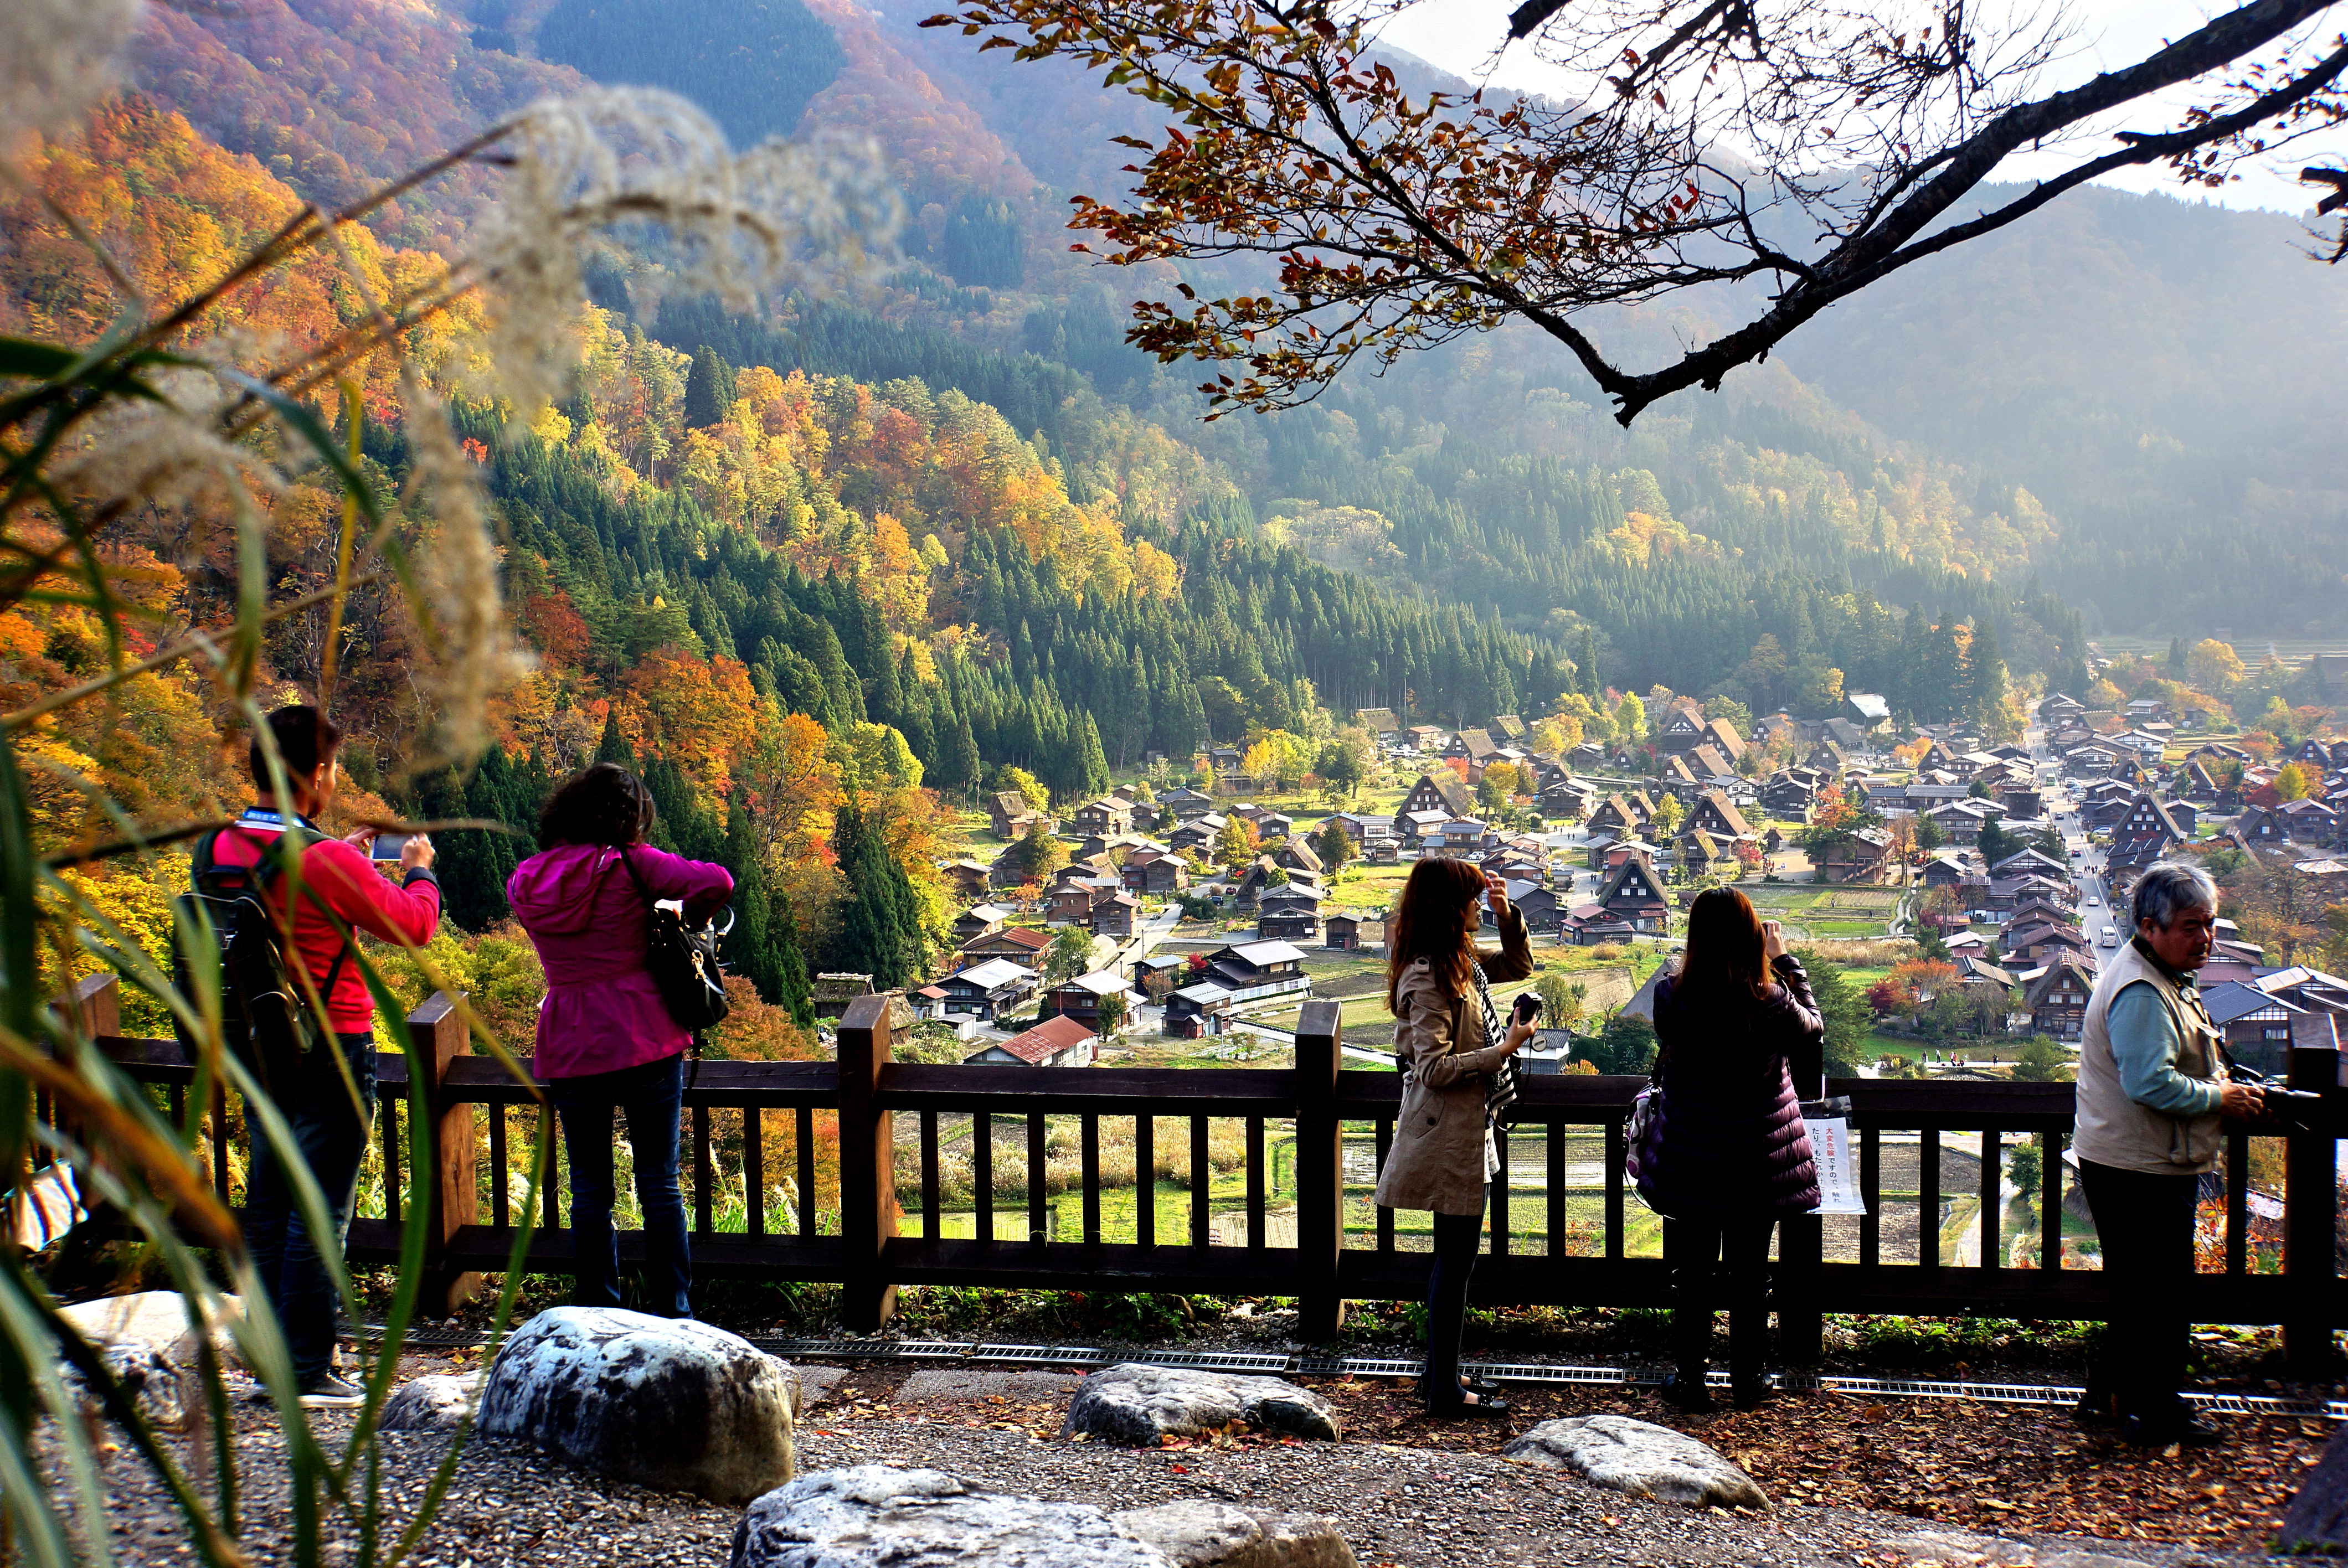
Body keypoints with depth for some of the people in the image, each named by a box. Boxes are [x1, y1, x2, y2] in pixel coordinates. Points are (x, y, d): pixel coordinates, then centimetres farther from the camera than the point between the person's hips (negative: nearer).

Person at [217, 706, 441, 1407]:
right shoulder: (327, 862, -20)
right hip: (331, 1048, -8)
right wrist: (418, 871, 8)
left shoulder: (222, 847, 2)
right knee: (319, 1215, -1)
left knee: (268, 1205, 15)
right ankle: (306, 1371, 4)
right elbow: (415, 927, -9)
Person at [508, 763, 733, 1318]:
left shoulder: (525, 881, 5)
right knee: (659, 1183, 6)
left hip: (569, 1049, 3)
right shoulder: (629, 865, -8)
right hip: (645, 1041, -3)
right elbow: (715, 882, -18)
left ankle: (598, 1313, 16)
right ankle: (671, 1314, 10)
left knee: (589, 1187, 12)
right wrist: (687, 919, 0)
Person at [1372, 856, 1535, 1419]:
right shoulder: (1427, 977, -21)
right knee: (1455, 1257, -2)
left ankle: (1442, 1373, 28)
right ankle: (1446, 1391, 8)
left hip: (1464, 1127, 10)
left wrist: (1508, 917, 5)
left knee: (1454, 1256, 17)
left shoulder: (1462, 960, 7)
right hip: (1447, 1134, -10)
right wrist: (1503, 1049, -19)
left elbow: (1519, 965, 22)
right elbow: (1435, 1069, -24)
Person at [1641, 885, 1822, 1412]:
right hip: (1758, 1160, 0)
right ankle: (1748, 1379, 25)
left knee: (1692, 1272, 13)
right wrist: (1785, 961, 9)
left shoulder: (1670, 997, -17)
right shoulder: (1773, 1002, -17)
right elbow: (1814, 1028, 5)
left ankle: (1690, 1378, 20)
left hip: (1691, 1157, 0)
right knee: (1750, 1274, 14)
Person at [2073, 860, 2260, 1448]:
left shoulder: (2162, 981, 14)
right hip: (2142, 1173, -11)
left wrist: (2223, 1088, 11)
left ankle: (2107, 1394, 31)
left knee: (2141, 1289, 20)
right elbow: (2151, 1084, -30)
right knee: (2159, 1292, 0)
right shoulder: (2141, 992, -22)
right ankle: (2158, 1415, 12)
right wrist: (2221, 1099, -17)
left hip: (2142, 1164, 11)